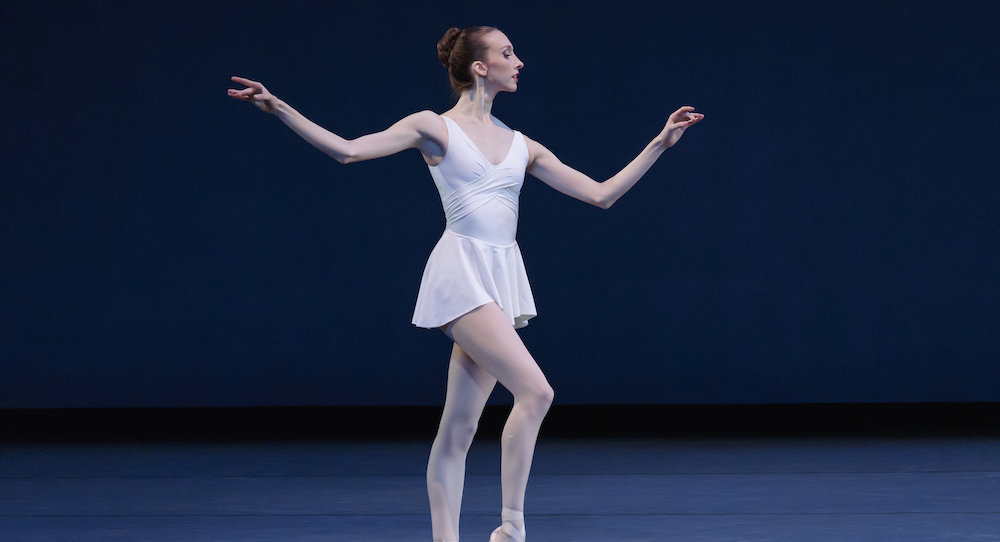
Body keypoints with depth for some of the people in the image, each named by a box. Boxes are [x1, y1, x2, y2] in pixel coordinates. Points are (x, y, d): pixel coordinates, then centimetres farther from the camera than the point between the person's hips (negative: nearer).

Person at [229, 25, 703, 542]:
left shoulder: (521, 146, 16)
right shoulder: (435, 127, 1)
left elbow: (601, 193, 17)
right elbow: (348, 149, -6)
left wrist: (660, 143, 16)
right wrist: (279, 109, -14)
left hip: (502, 280, 6)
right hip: (461, 272, -6)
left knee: (459, 426, 6)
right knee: (535, 389, -20)